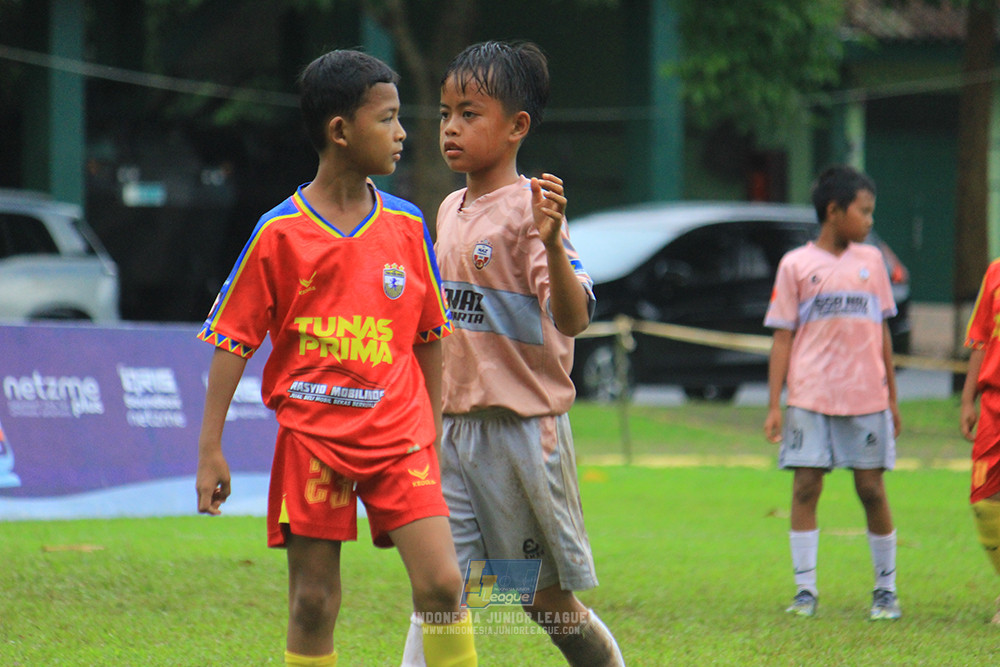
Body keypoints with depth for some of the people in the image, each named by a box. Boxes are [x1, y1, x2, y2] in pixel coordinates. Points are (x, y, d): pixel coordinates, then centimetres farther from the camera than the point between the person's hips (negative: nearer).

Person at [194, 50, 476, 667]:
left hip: (399, 436, 2)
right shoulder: (280, 233, -4)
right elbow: (233, 339, 0)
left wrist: (433, 431, 13)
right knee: (313, 604, 2)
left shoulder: (407, 226, 5)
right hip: (311, 436, -2)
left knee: (442, 585, -10)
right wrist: (210, 449, -3)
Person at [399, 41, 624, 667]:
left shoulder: (528, 210, -13)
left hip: (523, 427, -6)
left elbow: (573, 319, -25)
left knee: (548, 598, 6)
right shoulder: (450, 210, 10)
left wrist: (553, 244, -39)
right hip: (452, 427, 6)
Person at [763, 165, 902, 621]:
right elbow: (783, 338, 2)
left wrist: (892, 397, 14)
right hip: (810, 397, -2)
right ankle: (805, 590, -1)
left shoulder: (871, 260, 11)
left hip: (866, 396, 2)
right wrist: (774, 405, -3)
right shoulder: (796, 265, 2)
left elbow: (882, 330, 16)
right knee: (805, 488, -6)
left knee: (871, 488, 1)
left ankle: (886, 590, 10)